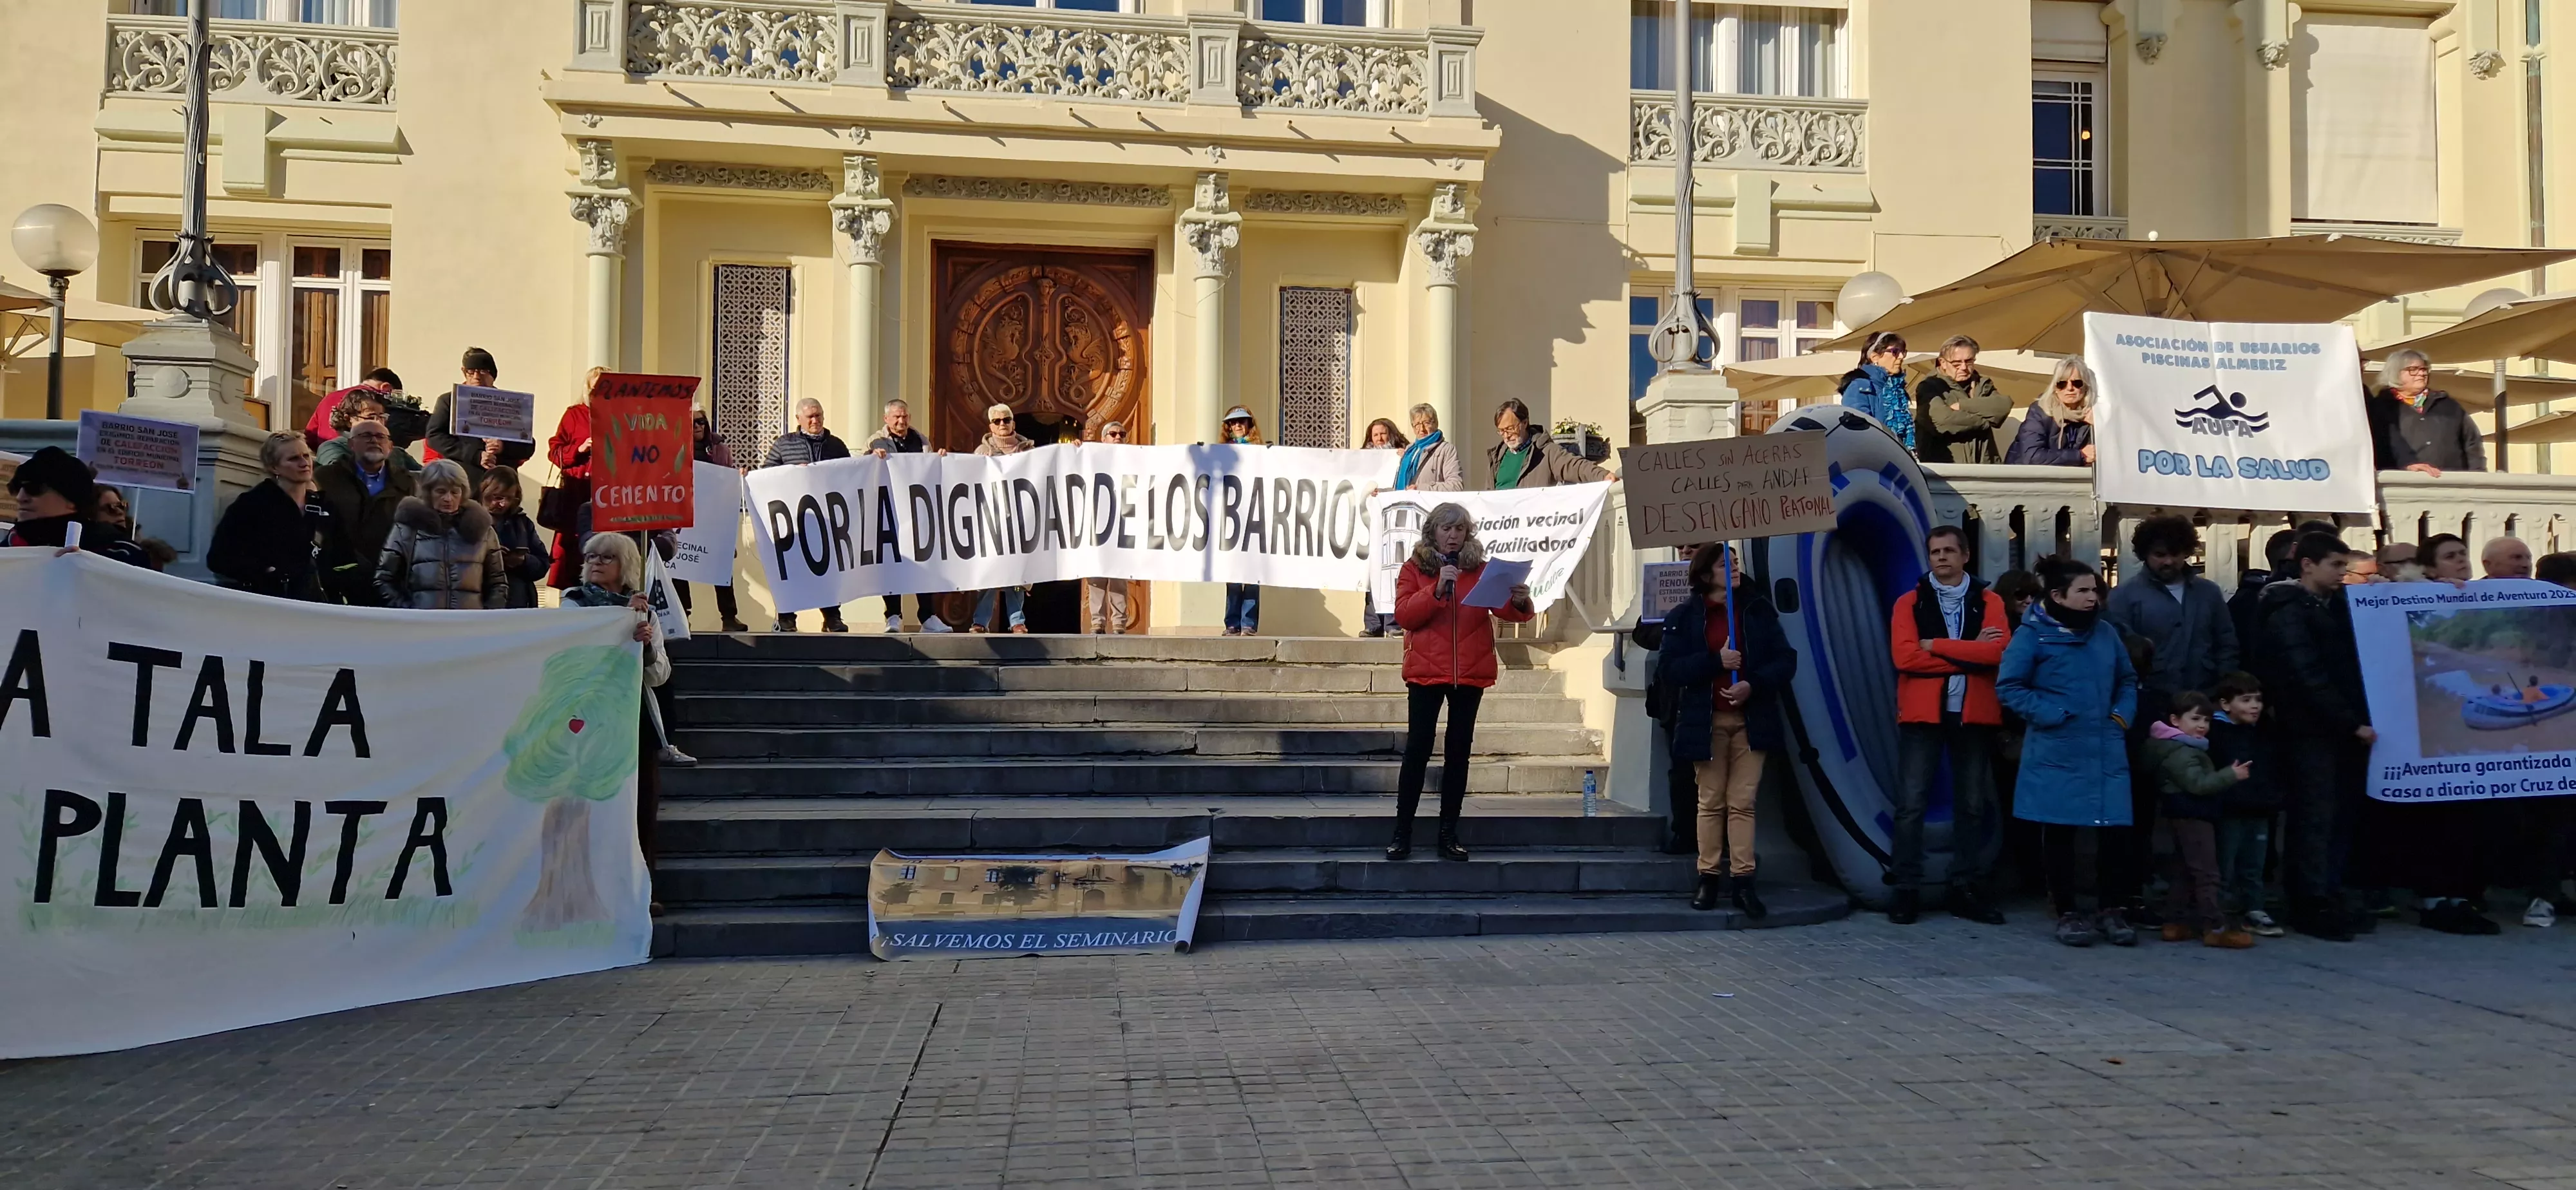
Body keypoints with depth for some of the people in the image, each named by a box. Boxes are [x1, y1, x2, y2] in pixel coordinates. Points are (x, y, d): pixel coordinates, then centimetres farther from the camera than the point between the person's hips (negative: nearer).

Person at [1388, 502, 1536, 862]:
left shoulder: (1481, 570, 8)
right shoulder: (1414, 570, 4)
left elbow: (1503, 610, -3)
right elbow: (1404, 615, -8)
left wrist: (1519, 603, -25)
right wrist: (1437, 589, -19)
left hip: (1470, 672, 2)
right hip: (1426, 671, -2)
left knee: (1459, 751, 6)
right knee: (1418, 750, -4)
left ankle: (1449, 834, 12)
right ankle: (1402, 833, 3)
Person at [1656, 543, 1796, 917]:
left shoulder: (1758, 610, 4)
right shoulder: (1684, 616, -1)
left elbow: (1785, 660, 2)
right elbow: (1667, 668, -8)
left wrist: (1754, 684, -15)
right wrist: (1716, 661, -17)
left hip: (1750, 719, 1)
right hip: (1706, 721, -1)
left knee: (1742, 802, 0)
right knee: (1711, 802, 5)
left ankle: (1742, 882, 1)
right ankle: (1709, 879, 12)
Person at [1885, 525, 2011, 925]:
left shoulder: (1989, 602, 7)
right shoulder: (1910, 602, 5)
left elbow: (1998, 650, -11)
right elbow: (1905, 656, -10)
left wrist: (1936, 645, -11)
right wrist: (1969, 655, -9)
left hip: (1974, 715, 1)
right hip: (1922, 714, -1)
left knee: (1972, 805, 7)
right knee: (1911, 804, -3)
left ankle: (1967, 888, 16)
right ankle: (1906, 889, 3)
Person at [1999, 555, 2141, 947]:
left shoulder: (2106, 633, 10)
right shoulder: (2032, 635, -6)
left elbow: (2128, 680, 20)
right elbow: (2009, 687, -7)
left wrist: (2122, 714, 4)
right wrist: (2049, 715, -13)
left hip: (2106, 753, 4)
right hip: (2057, 752, -4)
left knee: (2116, 830, 0)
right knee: (2059, 831, 4)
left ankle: (2109, 909, 16)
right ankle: (2067, 911, 17)